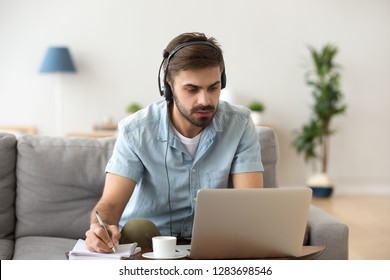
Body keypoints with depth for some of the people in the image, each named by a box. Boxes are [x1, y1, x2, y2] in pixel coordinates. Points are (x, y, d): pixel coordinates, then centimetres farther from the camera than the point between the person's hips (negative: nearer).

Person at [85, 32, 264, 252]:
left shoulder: (239, 124, -10)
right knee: (136, 228, -34)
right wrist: (100, 229, -42)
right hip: (148, 242, -2)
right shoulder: (136, 131, -13)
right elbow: (110, 204, -16)